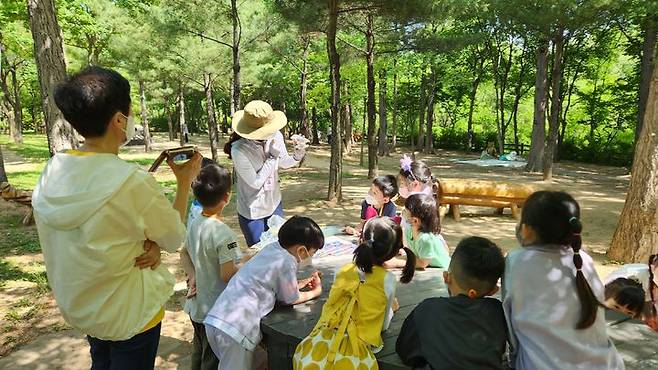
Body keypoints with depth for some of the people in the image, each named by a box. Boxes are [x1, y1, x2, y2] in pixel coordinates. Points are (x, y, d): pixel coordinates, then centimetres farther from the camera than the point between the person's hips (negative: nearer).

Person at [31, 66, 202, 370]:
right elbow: (174, 239, -14)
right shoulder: (133, 183, -31)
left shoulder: (53, 172, -10)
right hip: (129, 314, -6)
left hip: (78, 305, 6)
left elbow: (98, 235, 1)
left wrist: (148, 245, -12)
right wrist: (184, 182, -4)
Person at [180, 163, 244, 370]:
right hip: (216, 310, -7)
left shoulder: (195, 223, -3)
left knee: (199, 353, 28)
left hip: (196, 305, 8)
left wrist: (193, 275, -2)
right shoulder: (223, 233, -28)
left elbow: (184, 254, 10)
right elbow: (227, 274, -26)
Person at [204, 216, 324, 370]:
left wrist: (305, 281, 24)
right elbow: (291, 299, 2)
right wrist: (316, 291, 16)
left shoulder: (272, 248, 9)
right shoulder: (287, 262, -13)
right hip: (233, 329, -9)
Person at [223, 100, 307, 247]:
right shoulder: (238, 150, -28)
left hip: (274, 205, 5)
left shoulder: (275, 136, -14)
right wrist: (272, 157, -25)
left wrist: (296, 157, -17)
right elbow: (256, 183, -23)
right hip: (252, 213, -5)